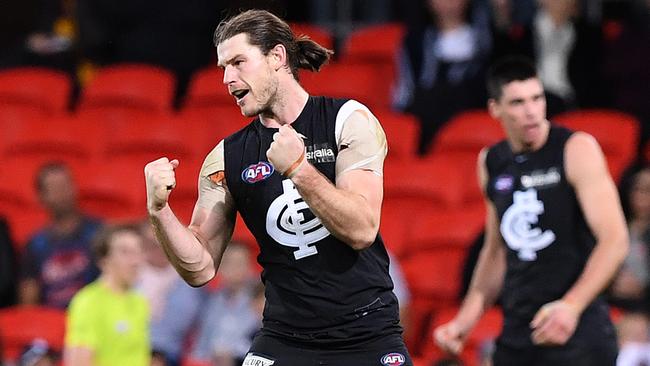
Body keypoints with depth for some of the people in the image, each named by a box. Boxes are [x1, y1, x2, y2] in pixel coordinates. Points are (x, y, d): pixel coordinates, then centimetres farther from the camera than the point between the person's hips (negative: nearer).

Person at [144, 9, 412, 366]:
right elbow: (200, 269, 3)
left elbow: (362, 229, -14)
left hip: (369, 337, -2)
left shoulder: (348, 119, -4)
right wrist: (159, 210, -12)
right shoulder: (225, 159, 4)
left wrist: (298, 169, -24)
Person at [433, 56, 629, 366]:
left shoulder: (576, 149, -8)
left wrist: (571, 306, -27)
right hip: (516, 336, 6)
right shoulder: (490, 163, 11)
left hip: (578, 330, -6)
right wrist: (465, 321, 14)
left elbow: (614, 241, -15)